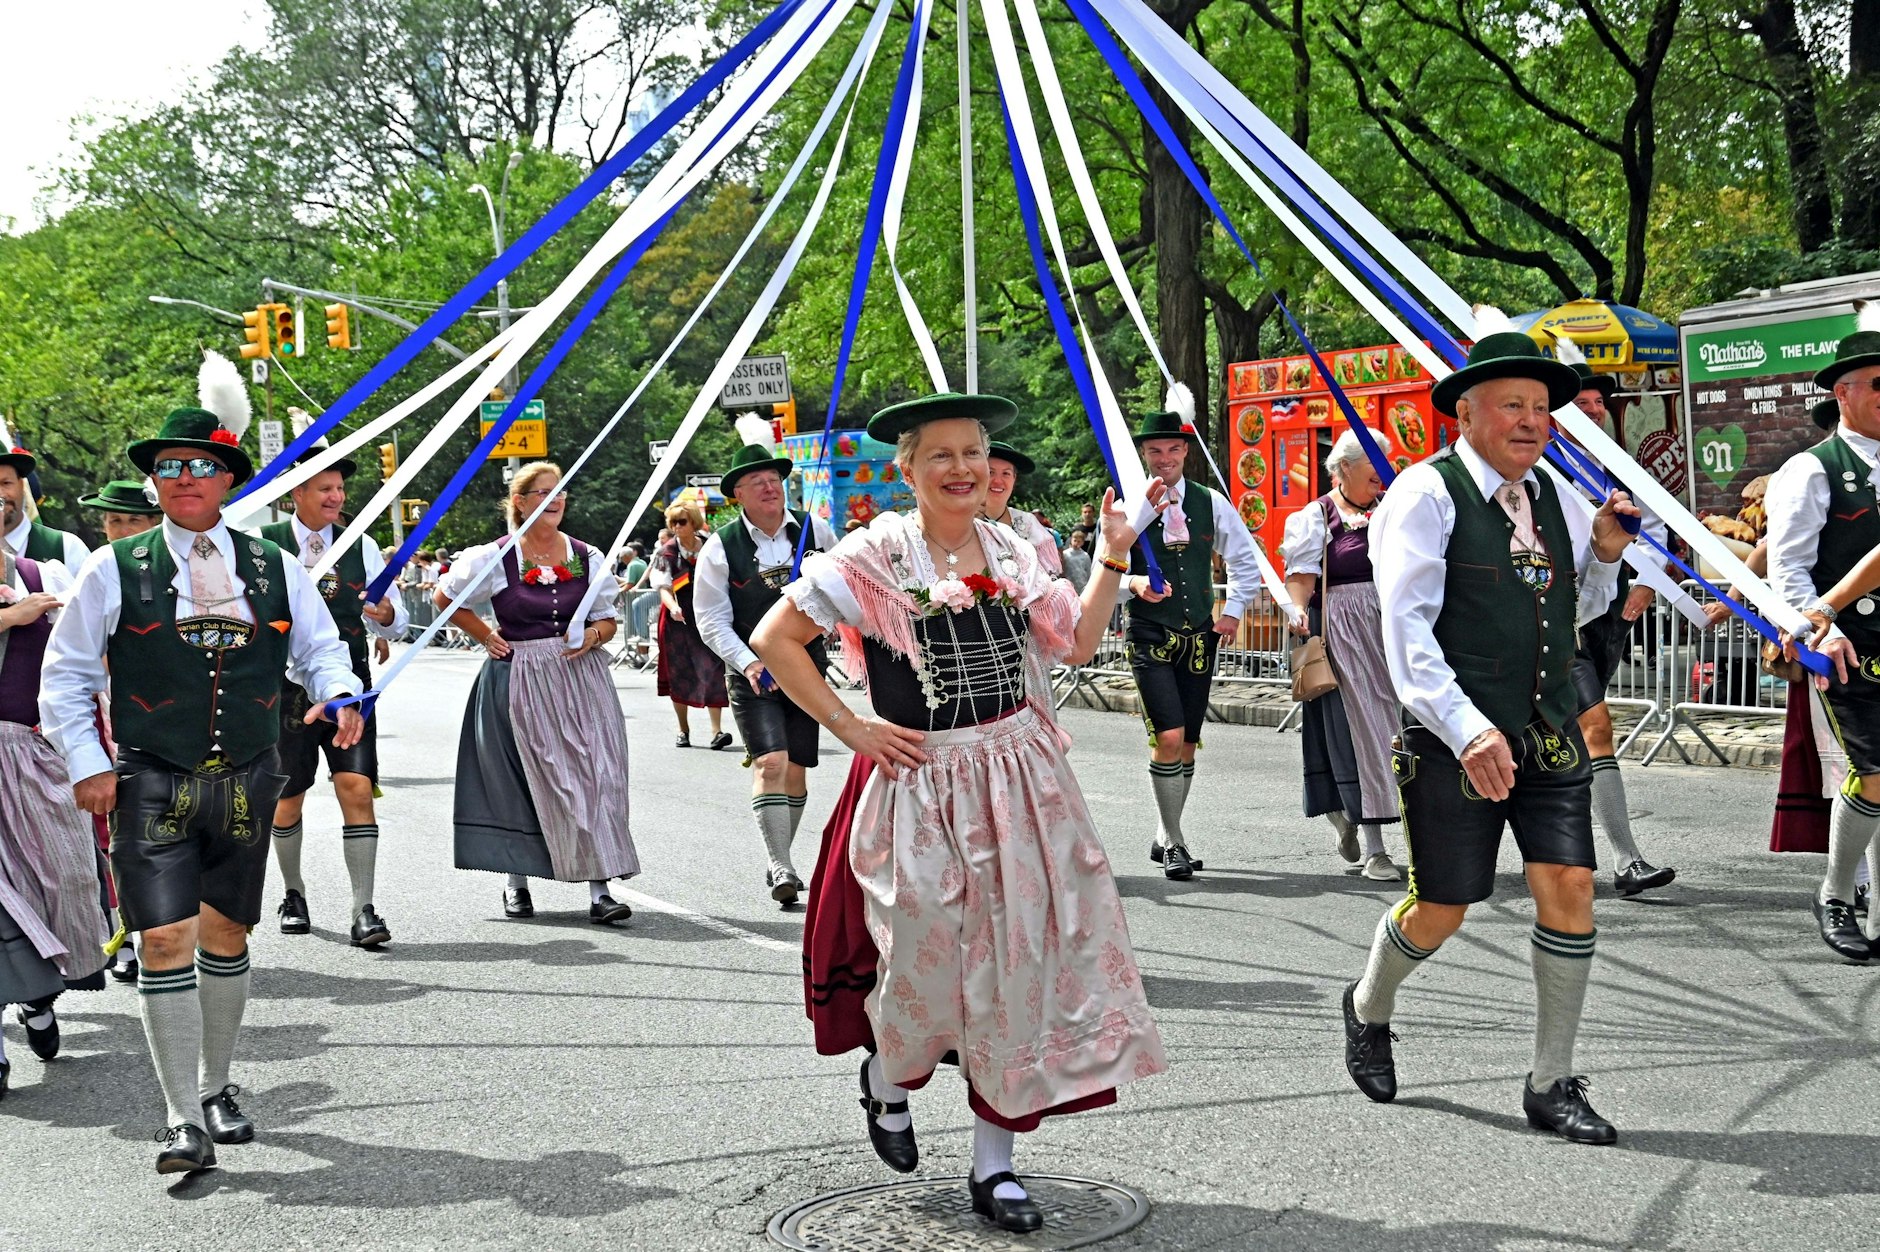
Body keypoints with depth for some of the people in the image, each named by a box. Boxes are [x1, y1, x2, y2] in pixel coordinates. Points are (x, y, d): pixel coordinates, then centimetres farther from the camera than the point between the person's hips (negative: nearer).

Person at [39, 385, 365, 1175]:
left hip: (246, 782, 3)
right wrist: (87, 763, -4)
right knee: (165, 940, -9)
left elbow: (321, 649, 14)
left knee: (226, 937, 13)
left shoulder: (275, 570, 6)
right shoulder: (116, 571, -1)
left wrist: (338, 696, -7)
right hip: (152, 784, -3)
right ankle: (185, 1120, -2)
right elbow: (65, 675, 4)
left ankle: (216, 1090, 30)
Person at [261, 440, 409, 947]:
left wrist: (387, 615, -15)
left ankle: (363, 911, -8)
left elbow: (395, 626, 7)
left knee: (357, 790, -11)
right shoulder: (262, 545, 0)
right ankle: (293, 894, 32)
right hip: (285, 687, -1)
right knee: (287, 798, 10)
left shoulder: (360, 547, 8)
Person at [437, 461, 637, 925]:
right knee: (521, 783, 2)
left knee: (594, 777, -7)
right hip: (521, 682, -2)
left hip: (582, 678, 2)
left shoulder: (588, 557, 6)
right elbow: (445, 598, 11)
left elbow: (608, 618, 15)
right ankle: (516, 882, 21)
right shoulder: (495, 558, -2)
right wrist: (487, 636, 4)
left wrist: (594, 635, -7)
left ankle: (600, 891, -6)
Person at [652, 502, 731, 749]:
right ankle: (683, 730, 20)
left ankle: (717, 730, -14)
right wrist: (673, 607, -29)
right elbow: (664, 588, -9)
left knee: (713, 670, -11)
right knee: (679, 674, 6)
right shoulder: (666, 553, 1)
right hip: (679, 620, 0)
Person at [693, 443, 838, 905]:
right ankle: (781, 868, -16)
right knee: (770, 763, -17)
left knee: (796, 769, 6)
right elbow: (711, 619, -5)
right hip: (752, 674, -3)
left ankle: (778, 861, 21)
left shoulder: (815, 531, 2)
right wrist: (747, 662, -16)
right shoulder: (721, 546, -5)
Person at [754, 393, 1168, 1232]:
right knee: (928, 962, 2)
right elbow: (774, 638, -6)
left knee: (1019, 966, 4)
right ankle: (885, 1080, 38)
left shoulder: (1009, 551, 9)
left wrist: (1112, 559, 2)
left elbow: (1075, 645, 10)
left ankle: (993, 1164, 17)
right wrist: (850, 729, -9)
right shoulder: (876, 555, -7)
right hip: (921, 784, -4)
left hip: (1018, 777, 4)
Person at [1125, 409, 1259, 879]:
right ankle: (1174, 842, -1)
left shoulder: (1211, 503, 6)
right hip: (1151, 639, -4)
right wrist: (1134, 584, -29)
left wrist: (1233, 610, 6)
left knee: (1189, 743, 9)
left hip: (1201, 636, 4)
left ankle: (1166, 837, 24)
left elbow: (1244, 560, 17)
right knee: (1168, 738, -15)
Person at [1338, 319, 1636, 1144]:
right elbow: (1407, 628, -19)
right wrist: (1469, 730, -29)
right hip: (1456, 740, -5)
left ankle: (1552, 1085, 11)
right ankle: (1367, 1012, 36)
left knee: (1569, 888, -3)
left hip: (1551, 735, 6)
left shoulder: (1549, 498, 11)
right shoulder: (1426, 494, -10)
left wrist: (1603, 551, 5)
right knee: (1441, 909, 4)